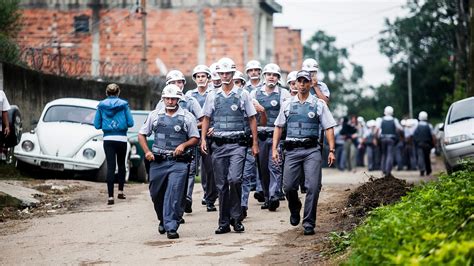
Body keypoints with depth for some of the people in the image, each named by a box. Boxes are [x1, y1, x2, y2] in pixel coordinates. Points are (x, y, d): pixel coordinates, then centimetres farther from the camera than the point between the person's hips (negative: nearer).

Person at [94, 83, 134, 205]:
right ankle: (120, 191, 24)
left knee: (110, 166, -2)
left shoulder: (101, 105, 2)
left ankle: (110, 196, -10)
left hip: (108, 139, 0)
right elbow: (130, 123, -4)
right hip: (121, 139, 0)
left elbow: (97, 125, 2)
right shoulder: (123, 104, -1)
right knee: (121, 164, 19)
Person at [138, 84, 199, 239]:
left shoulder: (187, 117, 5)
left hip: (179, 162, -3)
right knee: (156, 194, 10)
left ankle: (171, 227, -13)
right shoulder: (155, 115, 11)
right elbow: (142, 134, 15)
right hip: (158, 162, 3)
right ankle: (163, 220, 33)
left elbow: (195, 138, 7)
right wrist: (147, 152, 0)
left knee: (174, 195, -13)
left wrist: (183, 145, -12)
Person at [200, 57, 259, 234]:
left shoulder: (243, 94, 4)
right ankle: (224, 223, 11)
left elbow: (252, 119, 7)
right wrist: (203, 139, 3)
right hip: (218, 144, 3)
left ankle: (236, 218, -4)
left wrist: (255, 143, 3)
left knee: (234, 179, -18)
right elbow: (206, 118, 16)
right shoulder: (212, 96, 10)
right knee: (221, 184, 4)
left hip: (237, 144, -3)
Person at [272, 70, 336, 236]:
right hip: (292, 150, 2)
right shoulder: (287, 105, 12)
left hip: (311, 150, -2)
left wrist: (331, 150, -3)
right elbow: (278, 127, 15)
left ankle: (309, 223, -2)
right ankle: (294, 210, 29)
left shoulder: (319, 104, 6)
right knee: (288, 186, -2)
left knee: (313, 186, -10)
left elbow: (329, 128, 5)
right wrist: (274, 149, 6)